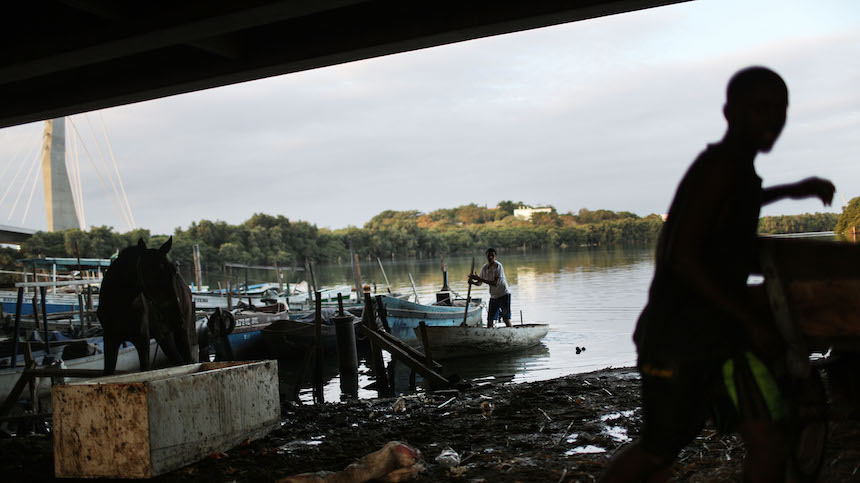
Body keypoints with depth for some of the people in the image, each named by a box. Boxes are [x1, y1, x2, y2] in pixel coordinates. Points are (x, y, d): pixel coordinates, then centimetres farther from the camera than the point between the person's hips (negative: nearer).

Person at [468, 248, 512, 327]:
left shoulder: (498, 266, -16)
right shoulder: (484, 267, 4)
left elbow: (495, 283, -24)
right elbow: (479, 283, 11)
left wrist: (479, 279, -26)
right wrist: (473, 282, -12)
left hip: (504, 294, -6)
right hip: (493, 296, 6)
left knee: (506, 318, -9)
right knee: (490, 318, 3)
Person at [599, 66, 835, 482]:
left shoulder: (738, 169, 12)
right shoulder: (718, 167, -16)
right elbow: (682, 256, -24)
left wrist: (790, 190, 35)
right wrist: (752, 319, -20)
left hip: (725, 334, 9)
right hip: (678, 335, -9)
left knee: (768, 446, 4)